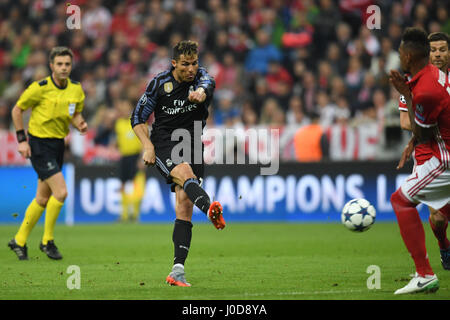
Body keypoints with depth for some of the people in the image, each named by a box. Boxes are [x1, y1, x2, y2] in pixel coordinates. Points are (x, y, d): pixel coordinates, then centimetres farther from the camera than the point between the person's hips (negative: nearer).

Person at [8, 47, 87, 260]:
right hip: (39, 144, -7)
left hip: (58, 144, 7)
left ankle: (19, 241, 26)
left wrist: (80, 124, -6)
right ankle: (47, 241, -1)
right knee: (61, 192, -17)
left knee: (43, 198, 11)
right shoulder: (40, 88, -14)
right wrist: (21, 139, -7)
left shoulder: (76, 89, 2)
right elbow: (17, 110, -3)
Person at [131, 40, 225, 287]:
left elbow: (206, 84, -27)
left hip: (191, 146, 2)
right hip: (163, 144, -2)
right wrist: (148, 146, -10)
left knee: (184, 206, -5)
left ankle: (177, 270, -6)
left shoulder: (201, 77, -1)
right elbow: (138, 118, 4)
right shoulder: (160, 83, -3)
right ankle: (210, 209, -65)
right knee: (186, 174, -33)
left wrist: (200, 92, -52)